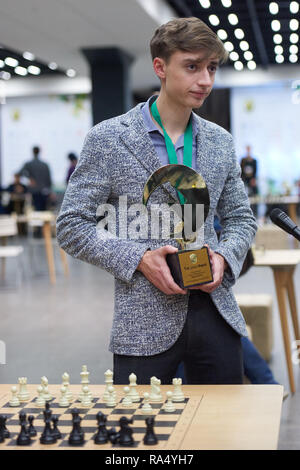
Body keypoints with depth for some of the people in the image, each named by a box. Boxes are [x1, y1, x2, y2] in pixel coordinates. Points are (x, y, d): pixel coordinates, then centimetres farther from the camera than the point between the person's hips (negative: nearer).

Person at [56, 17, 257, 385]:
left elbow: (240, 219, 17)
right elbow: (71, 226, -4)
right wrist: (138, 258, -16)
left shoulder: (220, 142, 9)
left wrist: (224, 256, -4)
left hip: (215, 313, 4)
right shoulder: (107, 139, -4)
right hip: (145, 324, -4)